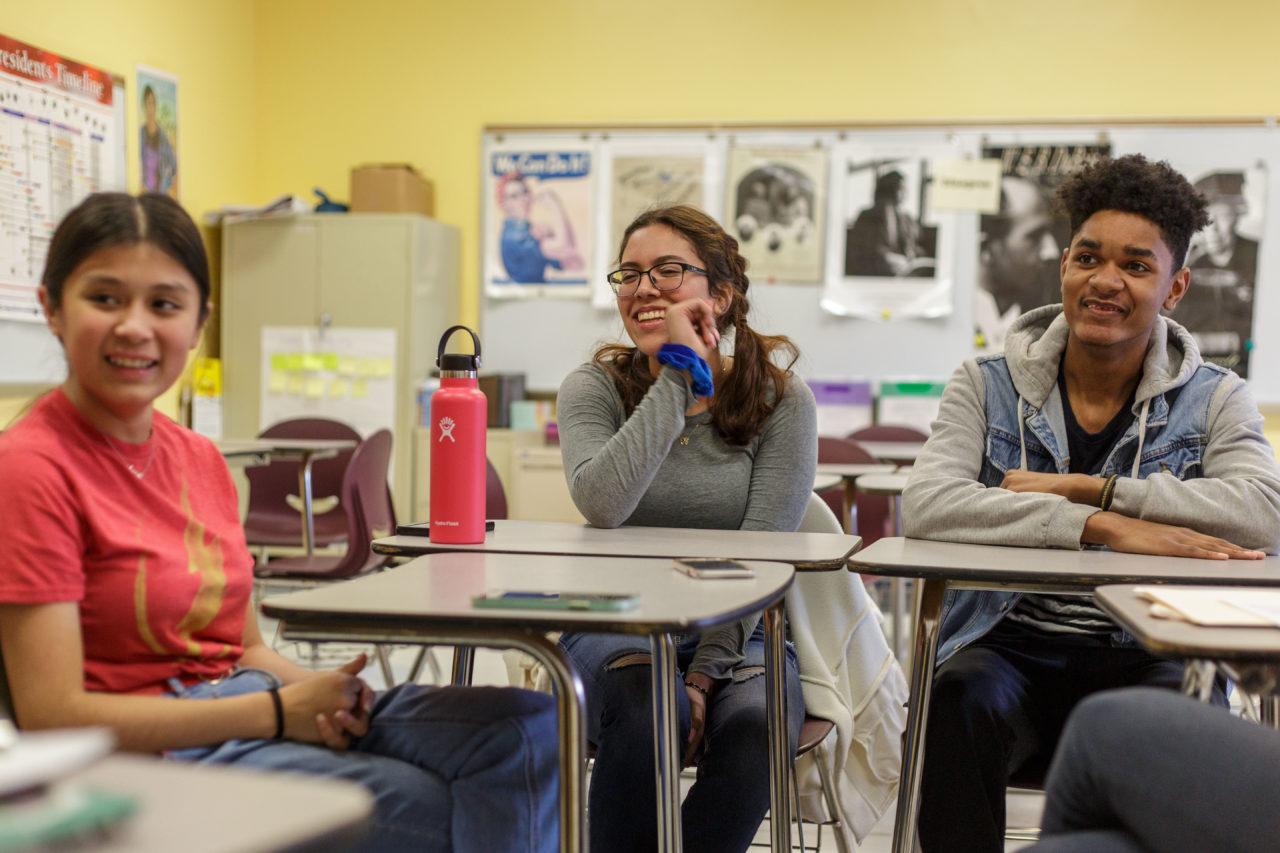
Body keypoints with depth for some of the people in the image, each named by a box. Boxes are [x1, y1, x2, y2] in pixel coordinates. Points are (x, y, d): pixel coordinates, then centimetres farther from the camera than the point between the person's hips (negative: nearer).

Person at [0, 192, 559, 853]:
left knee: (532, 727, -9)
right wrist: (279, 712, -16)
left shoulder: (201, 460, 11)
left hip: (247, 709, 7)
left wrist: (322, 695, -8)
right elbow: (53, 717, -16)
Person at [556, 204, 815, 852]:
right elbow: (602, 504, -22)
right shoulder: (593, 389, 0)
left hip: (735, 633, 1)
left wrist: (705, 672, -18)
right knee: (645, 713, -33)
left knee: (755, 725, -31)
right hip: (615, 625, 0)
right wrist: (678, 373, -18)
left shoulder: (781, 400, -1)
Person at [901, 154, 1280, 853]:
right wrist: (1105, 527, -22)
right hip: (1009, 645, 0)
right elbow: (926, 504, -14)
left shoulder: (1213, 401, 8)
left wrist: (1080, 488, -16)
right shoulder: (987, 386, 7)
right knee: (964, 699, -34)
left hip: (1145, 658, 1)